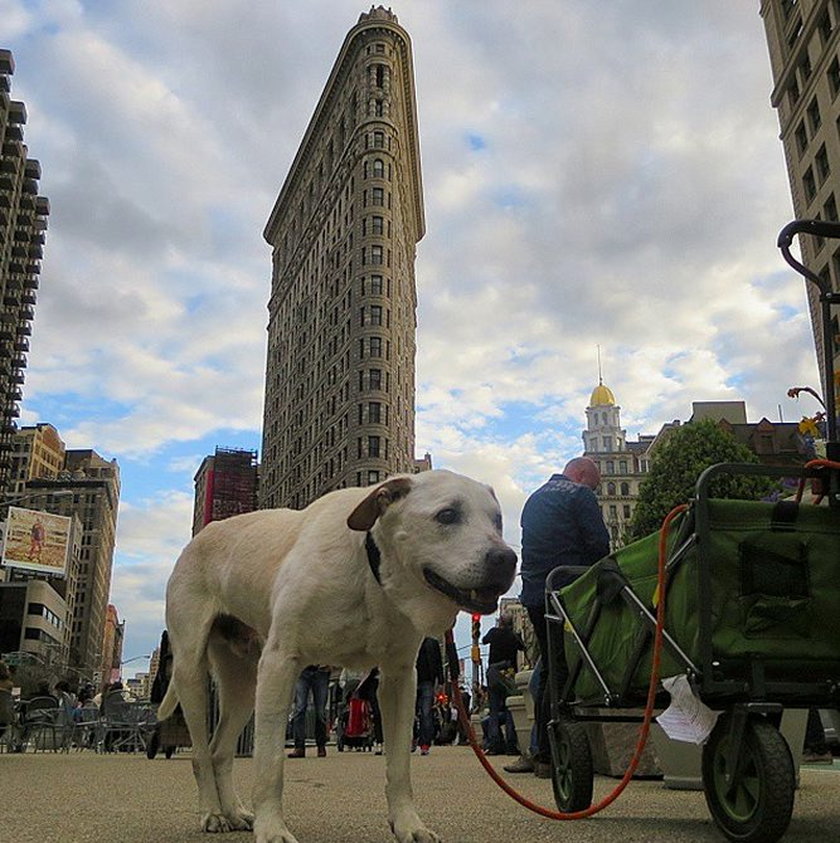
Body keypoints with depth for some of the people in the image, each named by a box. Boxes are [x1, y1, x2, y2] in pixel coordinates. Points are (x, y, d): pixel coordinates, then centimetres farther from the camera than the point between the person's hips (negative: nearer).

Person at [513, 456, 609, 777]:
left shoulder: (534, 499, 23)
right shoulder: (580, 496, -2)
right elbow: (599, 544, -8)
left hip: (533, 594, 8)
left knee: (549, 668, 14)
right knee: (564, 670, -6)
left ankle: (542, 751, 15)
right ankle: (548, 756, -7)